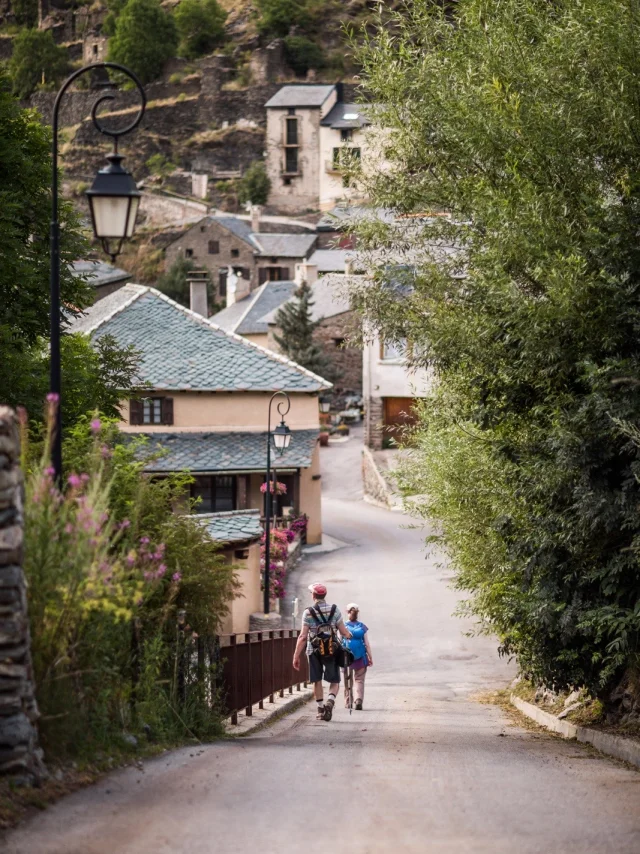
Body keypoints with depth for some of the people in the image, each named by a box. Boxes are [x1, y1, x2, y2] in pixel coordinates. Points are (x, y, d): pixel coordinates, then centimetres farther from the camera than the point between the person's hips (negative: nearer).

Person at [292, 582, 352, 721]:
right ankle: (330, 701, -19)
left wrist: (296, 656, -4)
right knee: (334, 682, 7)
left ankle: (320, 710, 15)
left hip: (314, 651, 0)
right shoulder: (334, 610, -2)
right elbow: (344, 632, 0)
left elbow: (303, 637, -8)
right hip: (331, 650, 0)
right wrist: (349, 635, 24)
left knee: (317, 681, 13)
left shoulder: (308, 613, -5)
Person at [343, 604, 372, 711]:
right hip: (360, 657, 0)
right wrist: (370, 658, 8)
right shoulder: (362, 627, 0)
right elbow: (367, 644, 0)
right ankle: (359, 699, -15)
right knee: (359, 680, 3)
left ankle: (348, 702, 14)